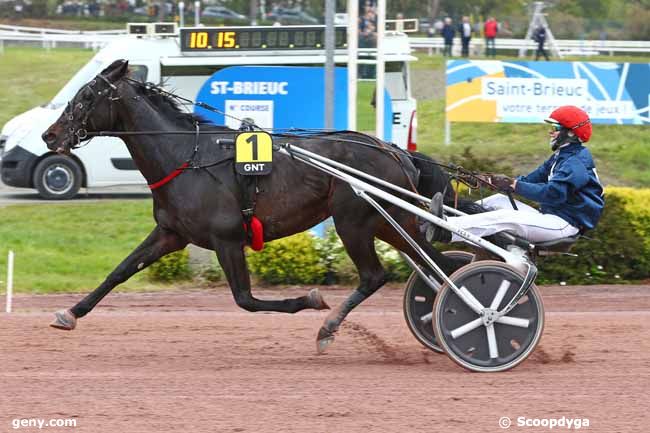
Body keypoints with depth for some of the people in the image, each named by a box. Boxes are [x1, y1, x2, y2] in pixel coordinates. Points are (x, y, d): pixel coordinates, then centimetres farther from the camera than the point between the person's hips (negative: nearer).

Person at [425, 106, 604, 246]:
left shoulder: (577, 162, -15)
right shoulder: (560, 157, 20)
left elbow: (553, 193, -26)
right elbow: (534, 179, 12)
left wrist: (514, 185, -24)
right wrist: (506, 181, -5)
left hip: (565, 223, -10)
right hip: (550, 216, 10)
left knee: (504, 218, -26)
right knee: (498, 200, 2)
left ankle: (447, 230, -37)